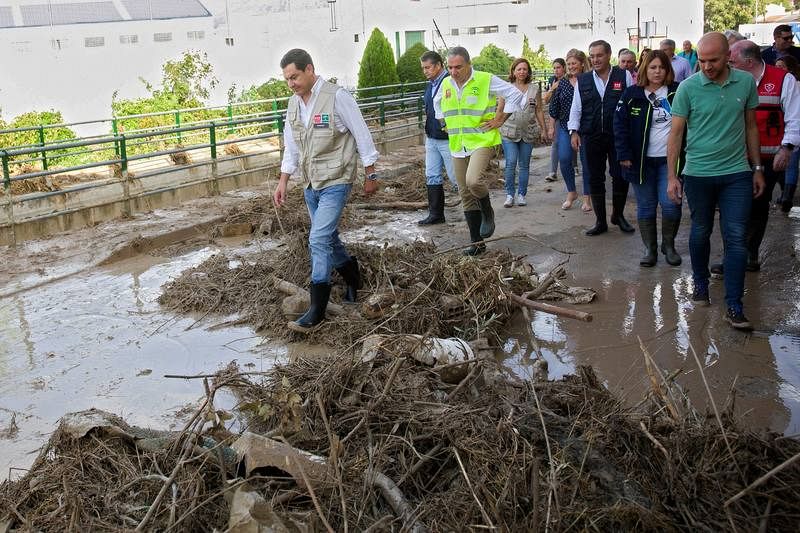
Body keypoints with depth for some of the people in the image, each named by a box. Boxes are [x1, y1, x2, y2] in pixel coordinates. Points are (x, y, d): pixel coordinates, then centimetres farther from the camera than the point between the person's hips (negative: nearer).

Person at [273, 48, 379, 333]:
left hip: (335, 182, -7)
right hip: (311, 184, 8)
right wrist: (282, 183, 12)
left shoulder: (337, 97, -14)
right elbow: (291, 147, 16)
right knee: (328, 238, 15)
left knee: (319, 239, -15)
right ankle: (353, 279, 37)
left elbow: (362, 136, -8)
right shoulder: (294, 103, 8)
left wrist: (370, 175, -5)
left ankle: (317, 309, -9)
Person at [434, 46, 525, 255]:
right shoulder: (446, 84, 8)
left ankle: (487, 213, 2)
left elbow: (515, 95, -5)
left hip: (482, 141, -6)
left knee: (473, 181, -30)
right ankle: (477, 242, 18)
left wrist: (499, 120, -6)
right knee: (466, 195, 7)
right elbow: (437, 103, 29)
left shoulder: (486, 80, -9)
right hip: (458, 147, 6)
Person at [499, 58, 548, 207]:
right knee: (510, 164, -10)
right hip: (509, 132, -2)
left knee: (524, 165, 6)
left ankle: (521, 194, 14)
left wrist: (543, 129, 8)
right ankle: (509, 195, -1)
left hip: (528, 132, 2)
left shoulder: (534, 89, 7)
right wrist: (497, 128, 0)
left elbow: (539, 110, 10)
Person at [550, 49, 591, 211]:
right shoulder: (562, 83, 6)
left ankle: (587, 197, 16)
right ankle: (571, 193, 11)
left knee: (587, 161, 3)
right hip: (565, 127, 3)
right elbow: (554, 107, 10)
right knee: (564, 159, -9)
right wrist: (552, 127, 8)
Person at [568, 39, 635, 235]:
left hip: (619, 138, -2)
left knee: (621, 176, 1)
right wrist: (574, 131, 0)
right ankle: (600, 222, 17)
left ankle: (618, 215, 25)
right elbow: (576, 108, 10)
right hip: (592, 137, 2)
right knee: (595, 178, 6)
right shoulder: (583, 80, 7)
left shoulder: (624, 76, 1)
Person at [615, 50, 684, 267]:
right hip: (642, 160, 0)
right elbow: (620, 125, -1)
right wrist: (624, 155, -8)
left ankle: (669, 245, 16)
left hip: (669, 159, 0)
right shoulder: (632, 94, 1)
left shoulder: (677, 92, 2)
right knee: (646, 206, 6)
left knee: (671, 204, -5)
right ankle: (649, 249, 17)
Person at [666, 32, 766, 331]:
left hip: (737, 174, 1)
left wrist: (757, 168, 10)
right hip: (698, 174, -1)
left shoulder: (746, 83, 0)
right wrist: (672, 177, -8)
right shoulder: (688, 88, -7)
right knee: (700, 233, 13)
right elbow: (676, 133, -4)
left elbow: (751, 127, 10)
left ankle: (734, 306, 2)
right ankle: (700, 284, 35)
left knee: (736, 239, -2)